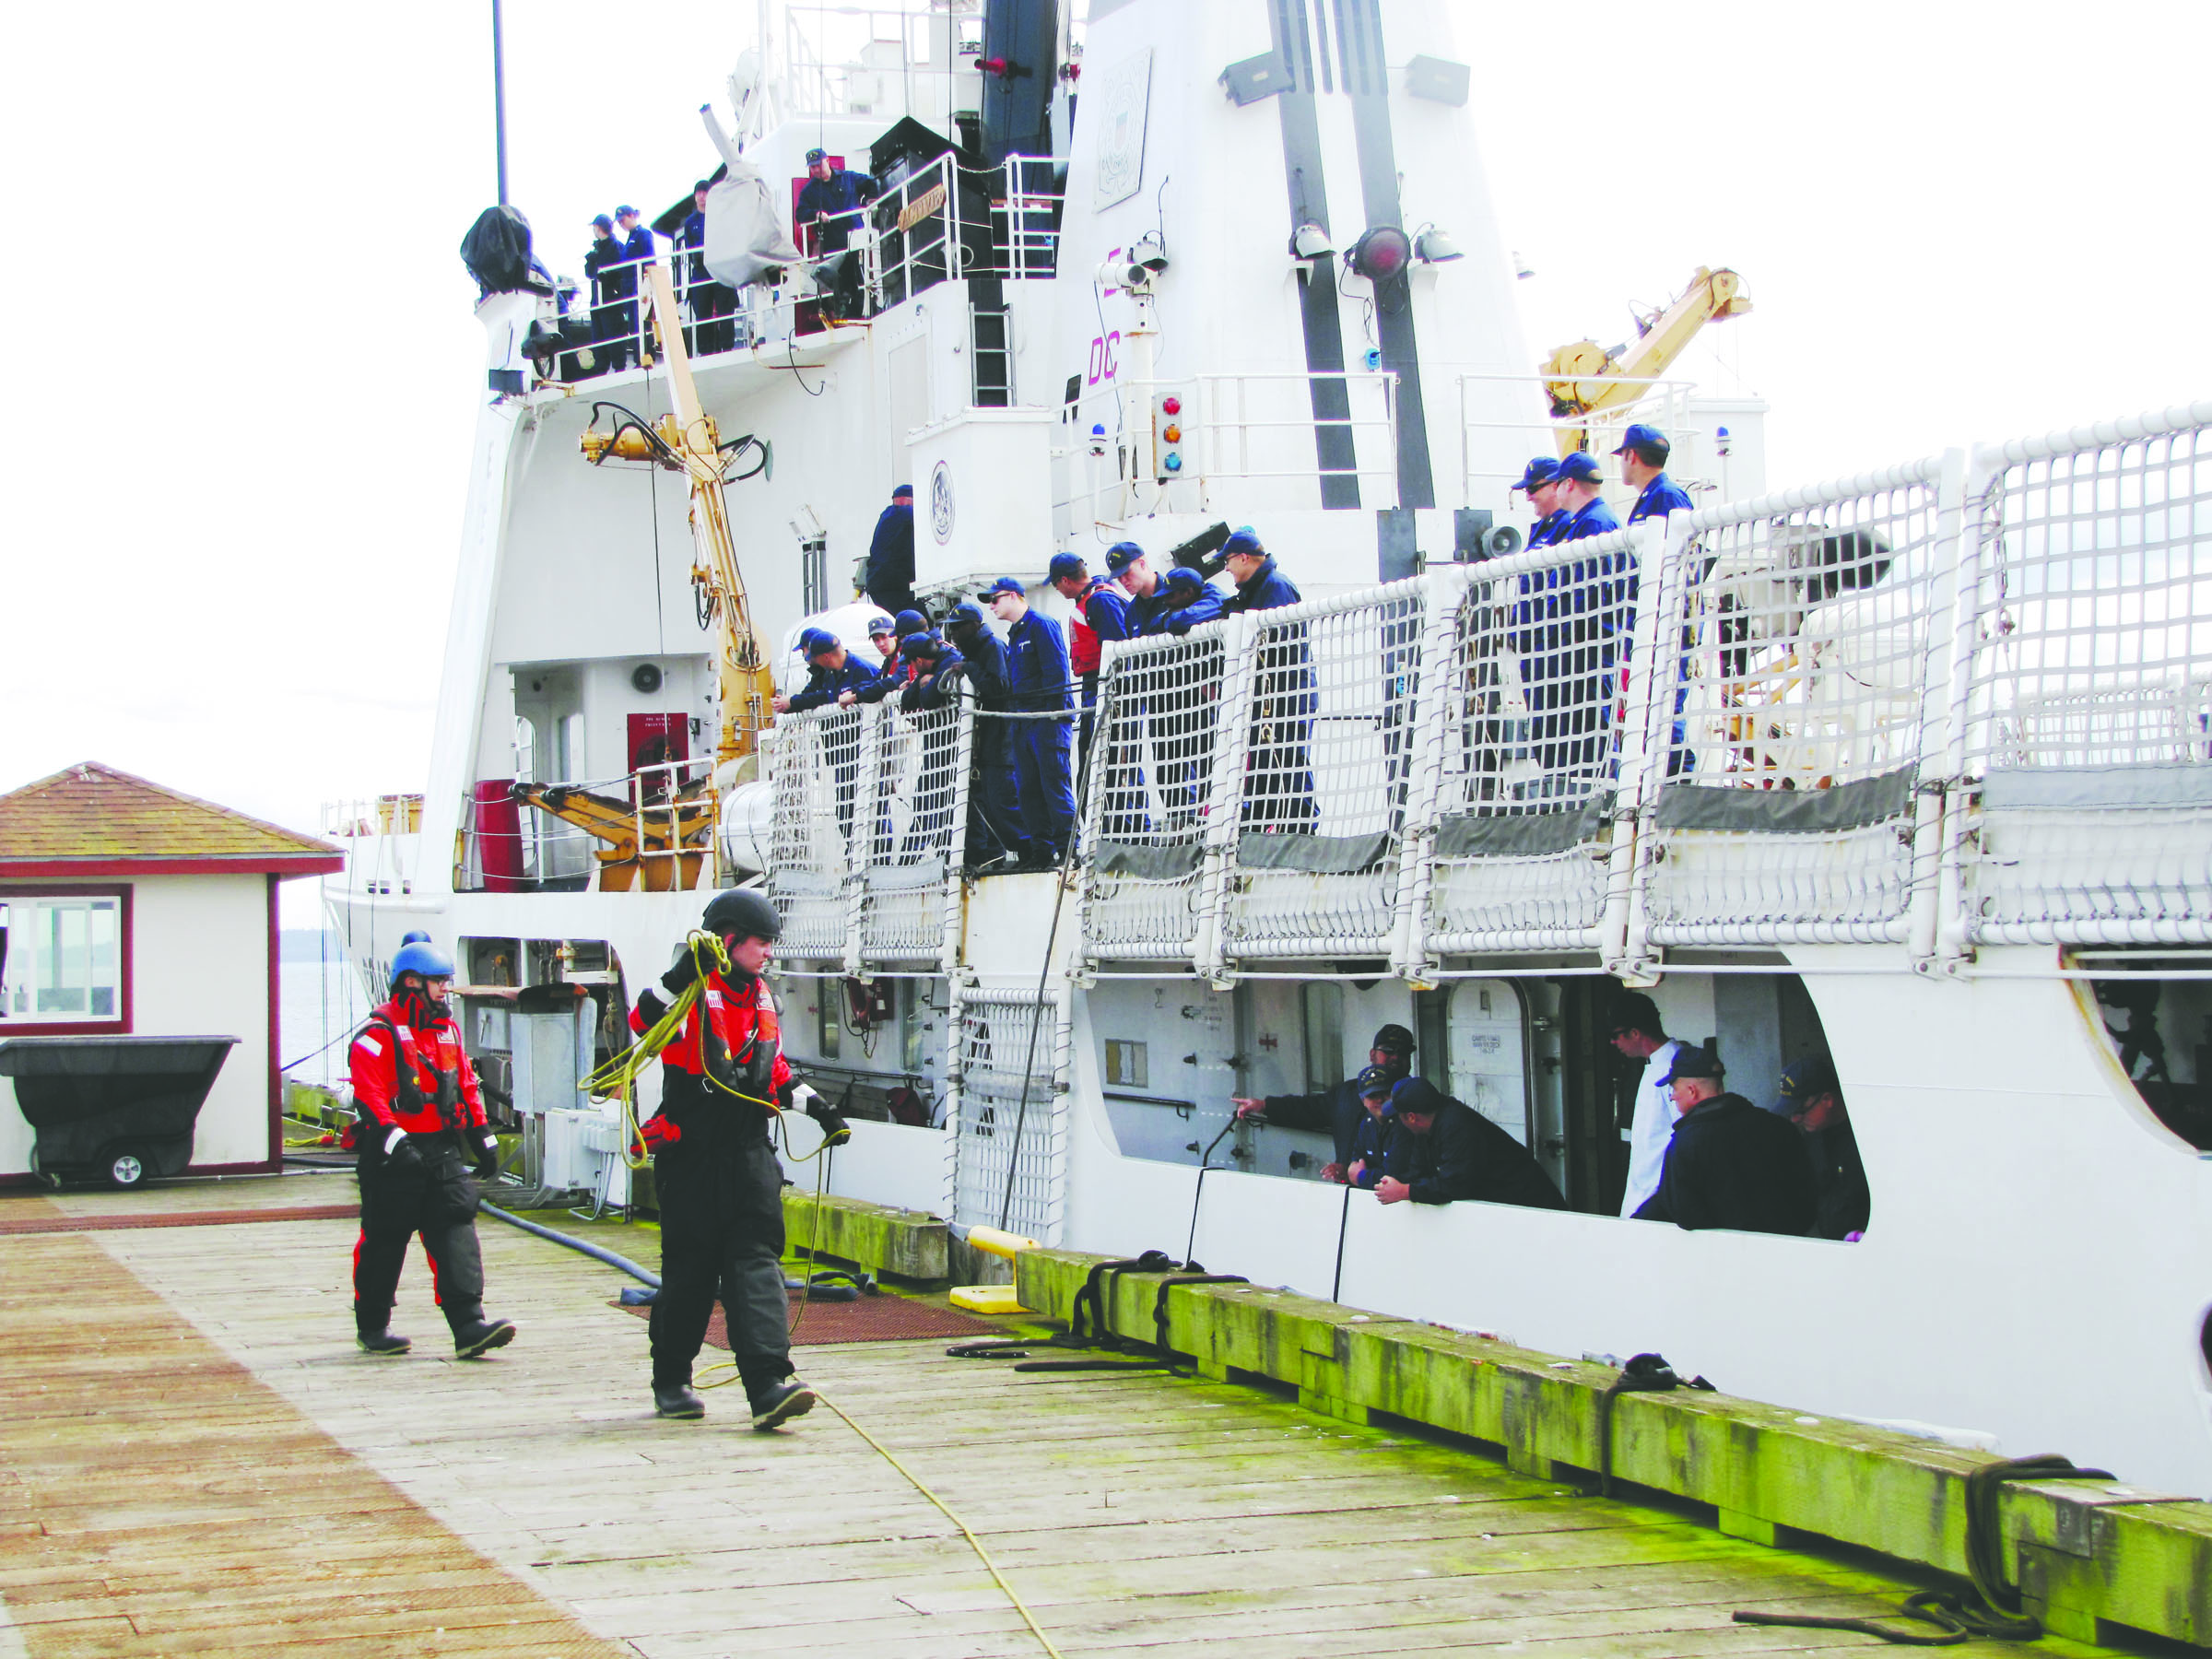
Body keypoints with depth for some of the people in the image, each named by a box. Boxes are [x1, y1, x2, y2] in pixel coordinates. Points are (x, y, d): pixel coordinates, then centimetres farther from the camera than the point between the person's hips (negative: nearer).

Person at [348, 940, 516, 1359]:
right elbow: (368, 1093, -18)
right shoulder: (379, 1034, -9)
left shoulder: (448, 1030, 15)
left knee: (457, 1231, -5)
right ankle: (372, 1327, 20)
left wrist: (483, 1139, 20)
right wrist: (393, 1140, -28)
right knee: (384, 1242, 4)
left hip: (444, 1151, 6)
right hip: (395, 1157, -6)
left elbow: (467, 1086, 22)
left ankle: (469, 1326, -11)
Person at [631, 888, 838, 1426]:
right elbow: (644, 1021, -27)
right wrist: (680, 975, -37)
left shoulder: (761, 997, 16)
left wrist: (817, 1109, 16)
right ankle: (671, 1381, 21)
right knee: (690, 1269, 3)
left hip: (750, 1154, 6)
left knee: (756, 1261, -6)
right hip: (692, 1155, -5)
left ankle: (768, 1384, -15)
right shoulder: (694, 993, -7)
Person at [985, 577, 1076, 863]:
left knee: (1054, 782, -11)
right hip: (1024, 721, 9)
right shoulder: (1015, 634, 22)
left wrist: (1053, 715, -19)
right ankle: (1042, 848, 7)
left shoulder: (1042, 626, -6)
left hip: (1047, 718, -9)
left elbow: (1056, 671, -13)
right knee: (1028, 788, 5)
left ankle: (1067, 847, -11)